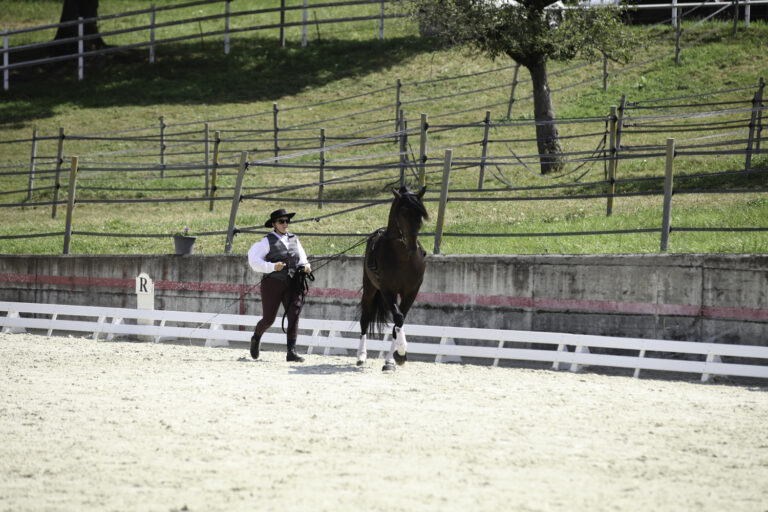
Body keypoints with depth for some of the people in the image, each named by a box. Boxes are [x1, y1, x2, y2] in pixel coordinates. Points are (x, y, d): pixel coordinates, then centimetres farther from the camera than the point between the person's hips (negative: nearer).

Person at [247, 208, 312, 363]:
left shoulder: (293, 240, 12)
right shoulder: (267, 241, -3)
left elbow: (301, 259, 20)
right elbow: (253, 260, -9)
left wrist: (305, 266, -3)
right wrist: (272, 267, -20)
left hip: (292, 284, 3)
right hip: (273, 284, -3)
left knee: (294, 315, -14)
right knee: (268, 319, 4)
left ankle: (291, 352, -17)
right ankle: (256, 338, 37)